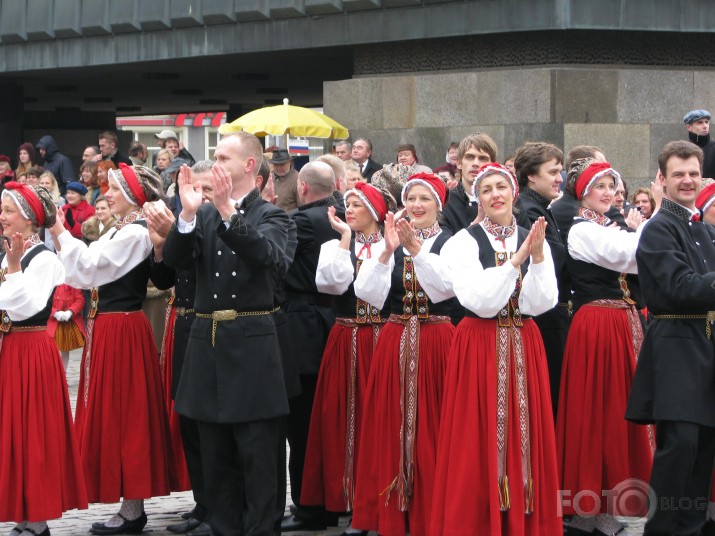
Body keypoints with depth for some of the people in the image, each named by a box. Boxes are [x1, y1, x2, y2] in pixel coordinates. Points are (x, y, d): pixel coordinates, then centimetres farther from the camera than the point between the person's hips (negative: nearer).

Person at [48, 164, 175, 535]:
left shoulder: (135, 234, -16)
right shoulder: (121, 232, 14)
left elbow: (87, 267, -19)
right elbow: (89, 273, 15)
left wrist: (60, 233, -9)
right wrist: (63, 241, 9)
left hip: (121, 332, -10)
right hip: (107, 329, 10)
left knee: (122, 417, -4)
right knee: (118, 418, 13)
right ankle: (131, 504, 19)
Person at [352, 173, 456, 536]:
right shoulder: (388, 244, 8)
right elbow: (368, 294, -5)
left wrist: (416, 248, -26)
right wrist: (388, 251, -18)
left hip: (437, 343, -3)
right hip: (395, 344, 3)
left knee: (431, 430, 0)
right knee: (393, 428, 4)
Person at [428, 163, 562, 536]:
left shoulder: (534, 240, 6)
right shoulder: (463, 242, -4)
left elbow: (540, 303, -4)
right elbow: (479, 301, -15)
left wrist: (538, 258, -18)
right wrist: (515, 261, -21)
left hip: (523, 349, 3)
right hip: (479, 347, -3)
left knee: (524, 436, 5)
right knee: (479, 439, -1)